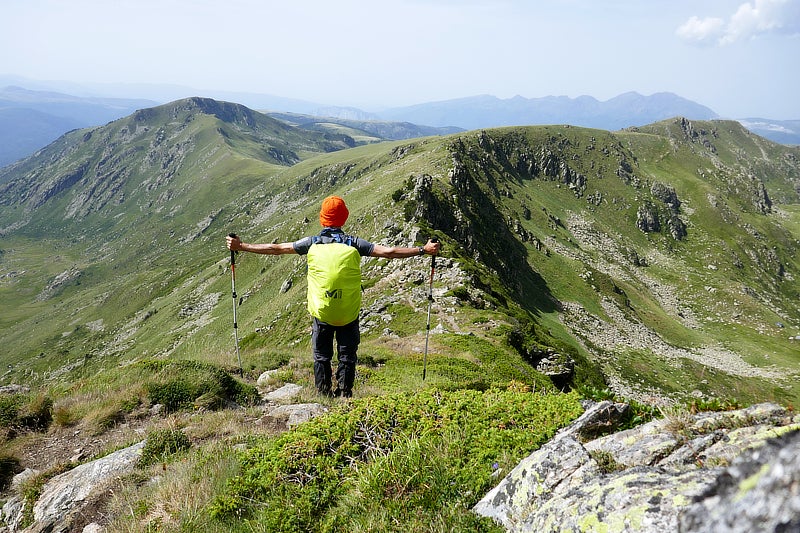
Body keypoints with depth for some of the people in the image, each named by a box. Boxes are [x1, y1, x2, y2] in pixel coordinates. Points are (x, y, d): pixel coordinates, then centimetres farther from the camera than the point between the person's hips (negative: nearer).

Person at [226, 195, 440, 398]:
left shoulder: (312, 243, -3)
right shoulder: (353, 244, -6)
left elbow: (275, 248, 2)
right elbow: (389, 252, -8)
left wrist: (241, 247, 13)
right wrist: (423, 250, -1)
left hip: (321, 313, 1)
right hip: (349, 314, -1)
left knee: (321, 356, 16)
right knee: (347, 355, 14)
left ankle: (323, 395, 20)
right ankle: (345, 394, 17)